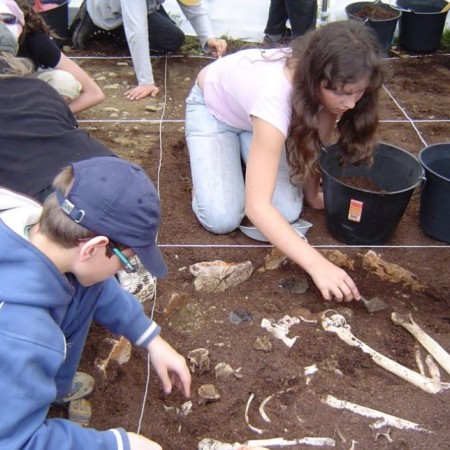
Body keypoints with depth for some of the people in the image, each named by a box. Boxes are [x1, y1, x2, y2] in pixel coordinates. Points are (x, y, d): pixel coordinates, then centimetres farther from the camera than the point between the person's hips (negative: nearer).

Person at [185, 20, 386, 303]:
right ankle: (207, 157, 10)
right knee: (222, 220, -20)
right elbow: (257, 206, -47)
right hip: (213, 107, -4)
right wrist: (317, 264, -50)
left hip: (253, 115, 5)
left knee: (288, 211, -13)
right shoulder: (275, 96, -44)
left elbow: (316, 143, -6)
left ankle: (248, 154, 16)